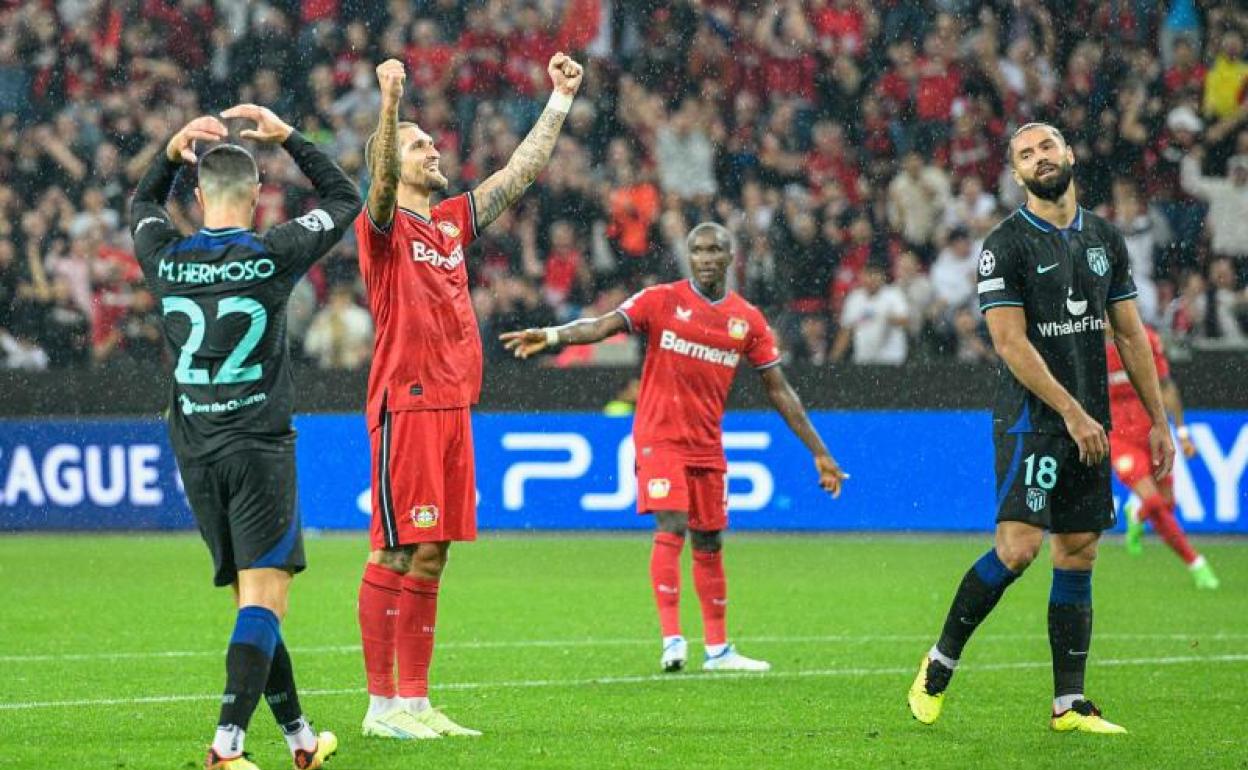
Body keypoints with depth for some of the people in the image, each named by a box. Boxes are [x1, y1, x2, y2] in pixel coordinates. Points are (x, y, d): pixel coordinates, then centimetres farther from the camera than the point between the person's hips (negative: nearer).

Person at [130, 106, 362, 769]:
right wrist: (285, 136, 10)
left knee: (250, 596, 13)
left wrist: (173, 149, 15)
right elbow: (344, 198, 8)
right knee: (265, 596, -8)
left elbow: (142, 205, 26)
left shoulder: (167, 260, 1)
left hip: (194, 452, 5)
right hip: (259, 445, -5)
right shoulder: (273, 256, -8)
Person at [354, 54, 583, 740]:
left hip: (452, 405, 8)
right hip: (404, 405, -8)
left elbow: (521, 170, 24)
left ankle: (415, 702, 12)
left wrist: (560, 97, 25)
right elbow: (380, 185, -26)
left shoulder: (452, 220, 17)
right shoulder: (382, 225, -3)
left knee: (429, 557, 9)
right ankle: (381, 704, -5)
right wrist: (389, 104, -41)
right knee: (395, 554, -7)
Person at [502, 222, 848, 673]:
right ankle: (672, 639, -19)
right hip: (660, 437, -4)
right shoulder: (662, 300, -4)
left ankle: (717, 649, 18)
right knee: (672, 528, -18)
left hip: (707, 445, 4)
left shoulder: (748, 320, 5)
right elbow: (602, 327, -17)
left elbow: (779, 391, 9)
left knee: (709, 542, 10)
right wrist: (552, 335, -35)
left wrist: (820, 453, 8)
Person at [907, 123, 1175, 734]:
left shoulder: (1105, 239, 13)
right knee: (1018, 546, -16)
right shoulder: (1006, 245, -6)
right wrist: (1071, 413, -18)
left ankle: (1068, 703, 7)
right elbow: (1010, 342, -13)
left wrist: (1158, 420, 12)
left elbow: (1130, 335, 16)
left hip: (1090, 423, 6)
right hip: (1031, 418, -6)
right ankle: (940, 662, 1)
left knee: (1078, 554, 5)